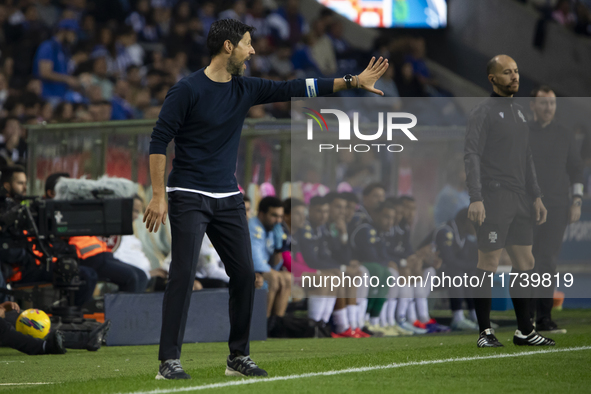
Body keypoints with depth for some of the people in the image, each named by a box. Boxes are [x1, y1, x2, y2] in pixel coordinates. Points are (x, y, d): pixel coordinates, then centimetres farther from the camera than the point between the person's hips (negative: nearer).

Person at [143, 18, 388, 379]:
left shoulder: (246, 89, 8)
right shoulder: (188, 90, -10)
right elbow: (159, 141, -9)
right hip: (189, 197, -7)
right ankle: (169, 361, -8)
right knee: (183, 275, -12)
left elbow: (294, 89, 10)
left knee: (244, 274, 4)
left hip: (229, 199, 7)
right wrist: (158, 196, -14)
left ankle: (239, 357, 15)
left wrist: (353, 81, 6)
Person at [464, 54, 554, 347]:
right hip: (494, 198, -8)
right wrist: (476, 199, -22)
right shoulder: (483, 112, -6)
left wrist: (536, 196, 17)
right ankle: (485, 332, 0)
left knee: (525, 262, 8)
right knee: (488, 263, -5)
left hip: (520, 198, 8)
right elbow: (471, 155, -13)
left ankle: (524, 331, 15)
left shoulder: (519, 111, 18)